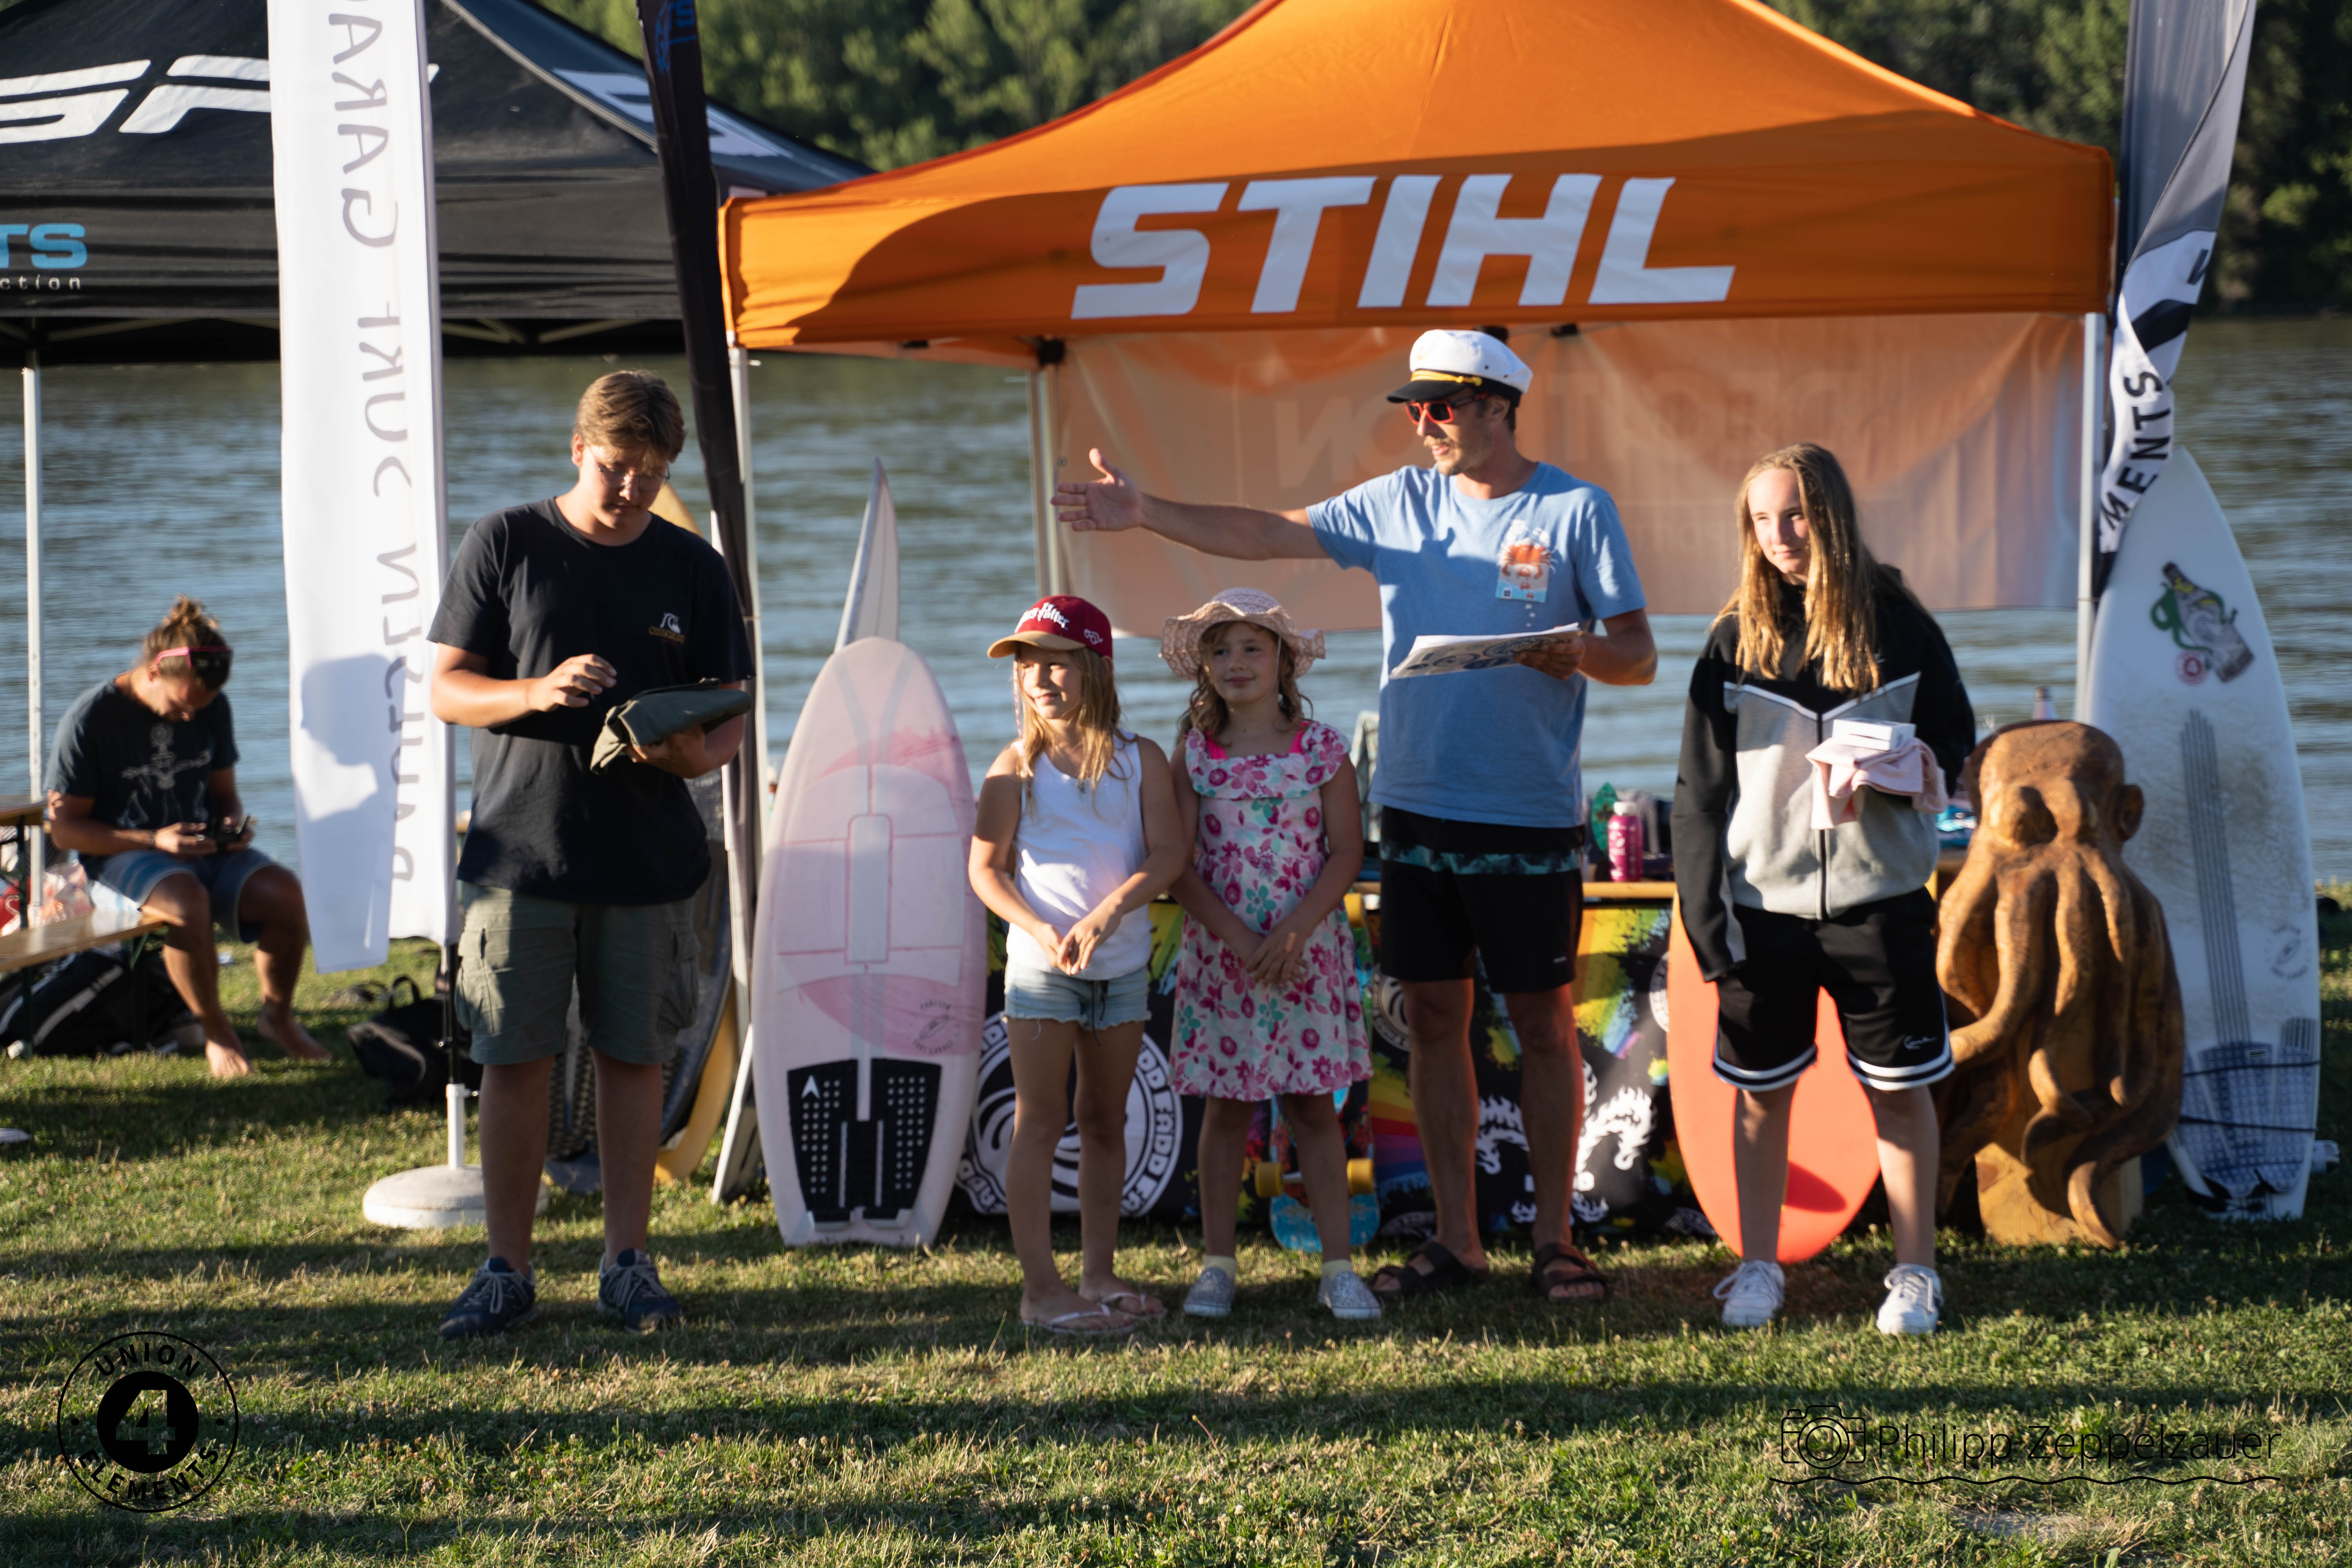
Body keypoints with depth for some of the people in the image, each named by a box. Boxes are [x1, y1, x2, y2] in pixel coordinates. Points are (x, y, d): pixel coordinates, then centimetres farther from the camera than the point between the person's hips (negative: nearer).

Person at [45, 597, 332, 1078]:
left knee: (284, 891, -25)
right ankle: (217, 1033, -20)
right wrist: (154, 840, -20)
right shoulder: (91, 718, -10)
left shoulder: (212, 709, 7)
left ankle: (277, 1015, 0)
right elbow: (64, 827, -10)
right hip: (120, 860, -5)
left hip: (204, 851, 5)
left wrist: (234, 824, -6)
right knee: (187, 900, -40)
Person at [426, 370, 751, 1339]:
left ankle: (628, 1264, 14)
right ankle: (507, 1270, 8)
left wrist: (694, 753, -14)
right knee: (513, 1059, -1)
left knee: (635, 1056, 4)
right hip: (521, 848, -1)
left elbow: (729, 721, 9)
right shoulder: (504, 546, 2)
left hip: (648, 857, 2)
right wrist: (534, 693, -18)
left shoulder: (691, 570, 7)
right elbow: (447, 691, 1)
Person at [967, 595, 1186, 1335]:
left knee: (1105, 1121, 11)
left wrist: (1110, 913, -24)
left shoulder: (1139, 760, 0)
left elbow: (1167, 855, -8)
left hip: (1122, 963, 3)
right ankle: (1040, 1286, -1)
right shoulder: (1017, 766, -3)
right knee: (1039, 1122, -2)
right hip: (1041, 966, -2)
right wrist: (1040, 930, -19)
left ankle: (1099, 1275, 21)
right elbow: (986, 867, -5)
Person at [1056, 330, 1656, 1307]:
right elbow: (1267, 534, 6)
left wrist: (1578, 655, -23)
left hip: (1532, 817, -4)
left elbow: (1640, 656, -2)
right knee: (1434, 1019, 6)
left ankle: (1553, 1237, 10)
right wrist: (1145, 514, -3)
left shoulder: (1577, 511, -2)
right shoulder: (1399, 503, 8)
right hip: (1418, 808, 4)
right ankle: (1456, 1240, 14)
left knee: (1543, 1023, 2)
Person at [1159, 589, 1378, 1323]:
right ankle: (1217, 1263, 14)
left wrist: (1292, 932, -15)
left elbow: (1346, 853, -4)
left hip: (1307, 948, -1)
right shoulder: (1196, 755, 0)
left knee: (1312, 1102, 1)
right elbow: (1180, 866, -3)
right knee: (1226, 1103, 6)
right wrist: (1238, 938, -15)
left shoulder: (1321, 748, -2)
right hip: (1219, 950, 1)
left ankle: (1338, 1268, 5)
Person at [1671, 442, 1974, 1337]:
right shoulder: (1737, 639, 2)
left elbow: (1954, 736, 8)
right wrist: (1703, 910, -4)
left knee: (1900, 1087, 4)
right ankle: (1757, 1270, 20)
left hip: (1879, 896, -1)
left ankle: (1915, 1274, 16)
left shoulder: (1896, 623, 0)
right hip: (1764, 902, 1)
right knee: (1761, 1092, 7)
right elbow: (1701, 788, 3)